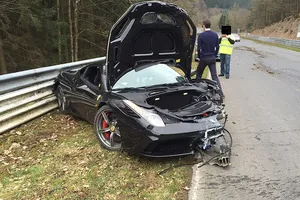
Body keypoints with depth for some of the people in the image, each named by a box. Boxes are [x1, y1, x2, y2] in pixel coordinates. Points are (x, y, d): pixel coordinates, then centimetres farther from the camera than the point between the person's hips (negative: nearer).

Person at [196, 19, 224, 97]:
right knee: (214, 76, 5)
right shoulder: (215, 35, 2)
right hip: (212, 58, 4)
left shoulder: (201, 35, -12)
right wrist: (215, 56, 16)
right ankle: (221, 93, -1)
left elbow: (199, 48, -10)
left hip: (203, 58, -4)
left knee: (198, 75, 14)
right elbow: (217, 47, 5)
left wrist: (199, 57, 4)